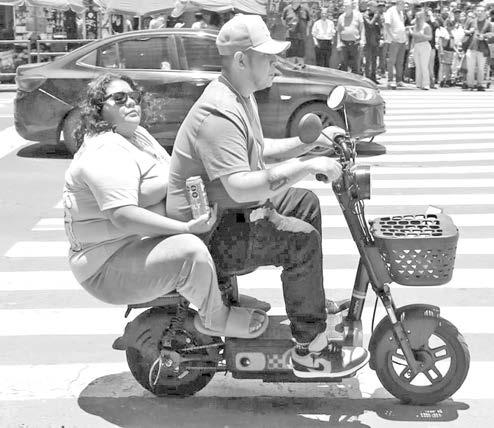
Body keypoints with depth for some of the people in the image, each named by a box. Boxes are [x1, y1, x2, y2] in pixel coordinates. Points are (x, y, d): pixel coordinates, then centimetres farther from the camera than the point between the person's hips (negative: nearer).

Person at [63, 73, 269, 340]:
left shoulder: (138, 135, 12)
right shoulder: (105, 153, -22)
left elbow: (172, 178, 21)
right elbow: (123, 216, -33)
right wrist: (186, 227, -32)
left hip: (145, 239, 11)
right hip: (110, 266, -11)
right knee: (191, 250, -32)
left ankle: (229, 296, 20)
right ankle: (216, 319, -9)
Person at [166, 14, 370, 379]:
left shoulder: (242, 96, 9)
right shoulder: (218, 114, -27)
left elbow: (259, 151, 20)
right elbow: (240, 186, -36)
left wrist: (312, 141, 8)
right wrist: (307, 166, -32)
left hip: (232, 209, 11)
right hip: (209, 232, -11)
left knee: (306, 203, 17)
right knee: (301, 241, -21)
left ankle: (311, 301, 27)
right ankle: (310, 352, -11)